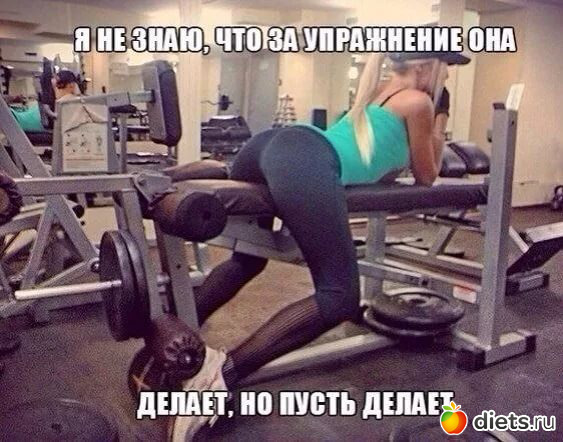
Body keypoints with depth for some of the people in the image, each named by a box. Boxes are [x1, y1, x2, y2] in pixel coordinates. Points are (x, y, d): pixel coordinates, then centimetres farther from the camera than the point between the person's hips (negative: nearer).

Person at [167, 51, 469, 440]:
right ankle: (224, 371, -22)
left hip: (270, 143, 10)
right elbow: (426, 178, 25)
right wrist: (439, 125, 35)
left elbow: (383, 157, 48)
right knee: (339, 297, -11)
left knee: (248, 260, 27)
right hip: (307, 165, -9)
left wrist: (429, 126, 51)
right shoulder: (419, 102, 14)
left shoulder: (379, 93, 37)